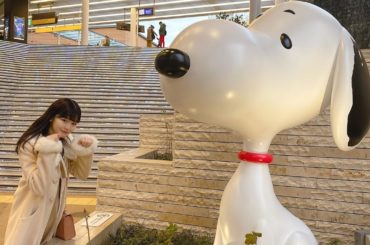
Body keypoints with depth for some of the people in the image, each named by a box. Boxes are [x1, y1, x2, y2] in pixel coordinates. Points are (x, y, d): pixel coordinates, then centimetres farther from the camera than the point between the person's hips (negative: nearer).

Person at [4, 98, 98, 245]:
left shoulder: (67, 141, -1)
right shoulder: (29, 144, -21)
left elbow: (81, 174, 0)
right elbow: (39, 187, -28)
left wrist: (85, 149, -16)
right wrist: (48, 149, -32)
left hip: (54, 210, 6)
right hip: (32, 212, -6)